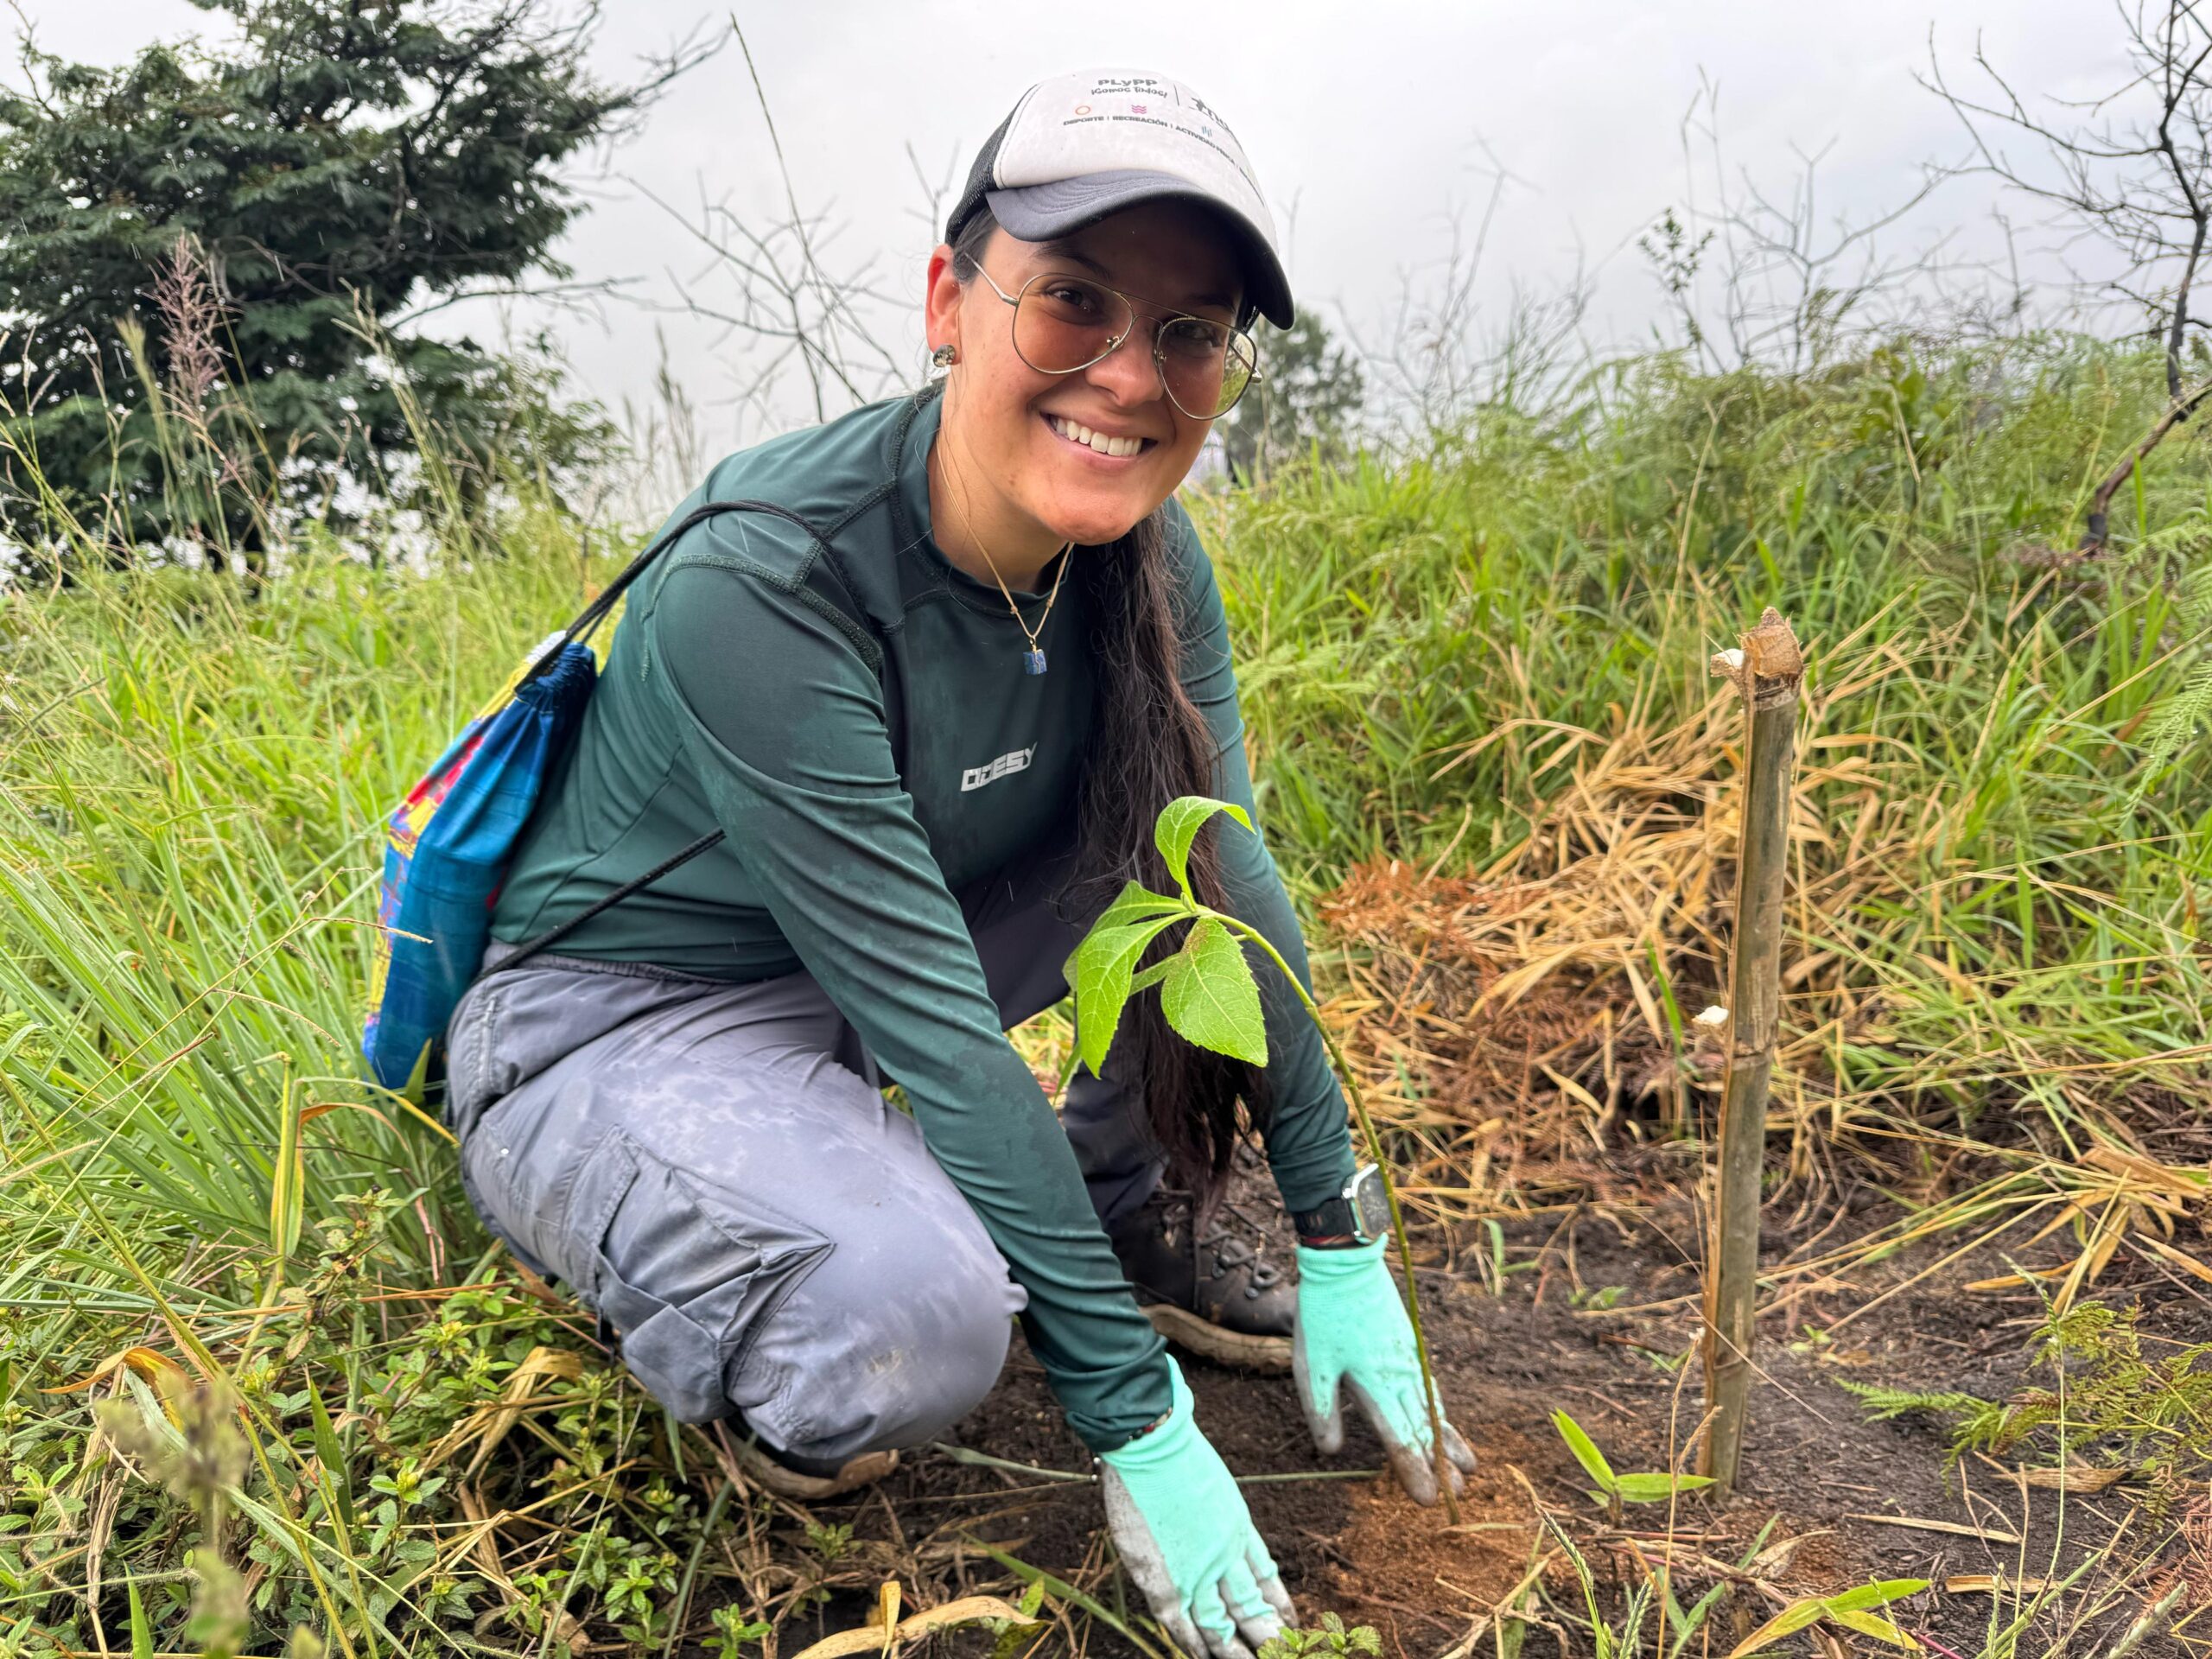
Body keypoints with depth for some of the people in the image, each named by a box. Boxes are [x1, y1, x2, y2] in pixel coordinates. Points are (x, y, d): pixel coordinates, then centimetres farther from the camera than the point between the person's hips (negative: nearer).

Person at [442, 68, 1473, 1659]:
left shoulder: (1141, 549, -11)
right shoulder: (760, 582, -31)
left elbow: (1230, 870, -6)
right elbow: (932, 1029, -31)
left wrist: (1342, 1243, -5)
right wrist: (1138, 1423, -25)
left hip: (872, 966, 7)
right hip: (612, 1017, -6)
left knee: (1196, 802, -7)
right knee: (911, 1312, -34)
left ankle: (1142, 1214, 11)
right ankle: (760, 1374, 1)